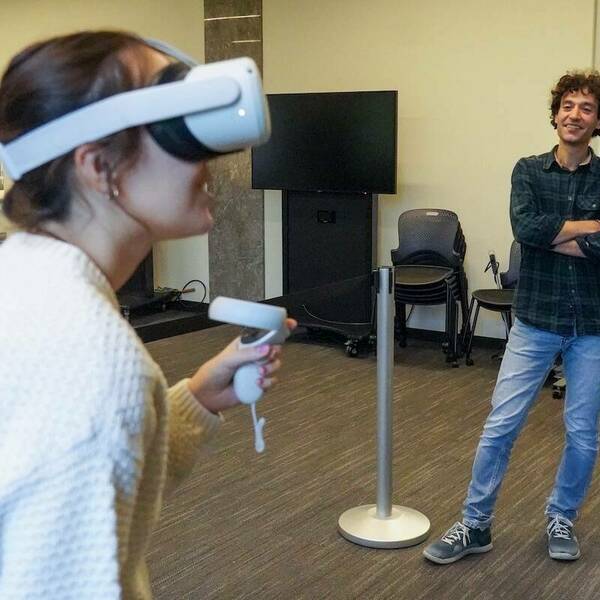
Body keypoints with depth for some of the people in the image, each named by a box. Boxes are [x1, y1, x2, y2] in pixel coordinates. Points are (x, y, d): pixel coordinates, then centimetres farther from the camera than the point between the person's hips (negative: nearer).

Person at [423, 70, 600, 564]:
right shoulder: (529, 171, 0)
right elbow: (525, 227, -18)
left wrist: (548, 234, -15)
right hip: (536, 321, 0)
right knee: (501, 425, 1)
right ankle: (476, 525, 15)